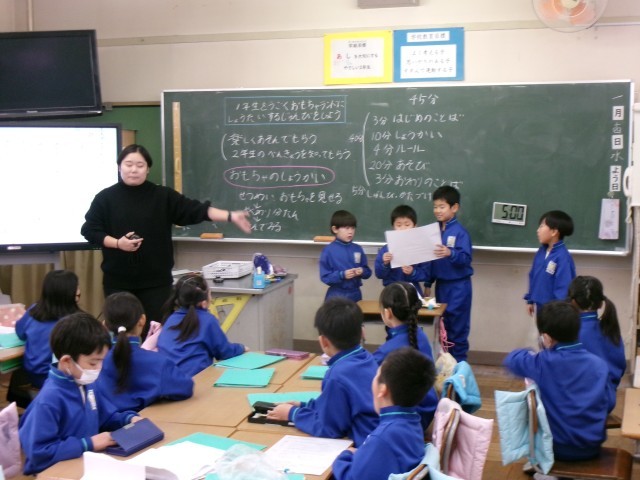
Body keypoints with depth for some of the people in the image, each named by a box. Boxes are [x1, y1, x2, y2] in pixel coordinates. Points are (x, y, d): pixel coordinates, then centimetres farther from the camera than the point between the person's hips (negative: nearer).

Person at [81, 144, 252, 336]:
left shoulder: (163, 196, 2)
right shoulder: (105, 198, 2)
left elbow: (196, 210, -5)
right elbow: (89, 230, 2)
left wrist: (230, 216, -16)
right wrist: (117, 243, -14)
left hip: (155, 280, 0)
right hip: (118, 281, 0)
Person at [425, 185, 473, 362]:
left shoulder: (460, 232, -13)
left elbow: (466, 258, -21)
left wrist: (450, 253, -40)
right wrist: (428, 283, 13)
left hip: (458, 286, -6)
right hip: (441, 284, 6)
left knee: (457, 327, 1)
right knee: (443, 325, 14)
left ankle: (458, 363, 11)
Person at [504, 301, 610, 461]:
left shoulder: (542, 363, -16)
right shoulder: (599, 364, -6)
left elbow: (511, 358, 2)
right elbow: (605, 404, 5)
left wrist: (530, 355, 20)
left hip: (557, 447, -3)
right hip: (592, 446, 3)